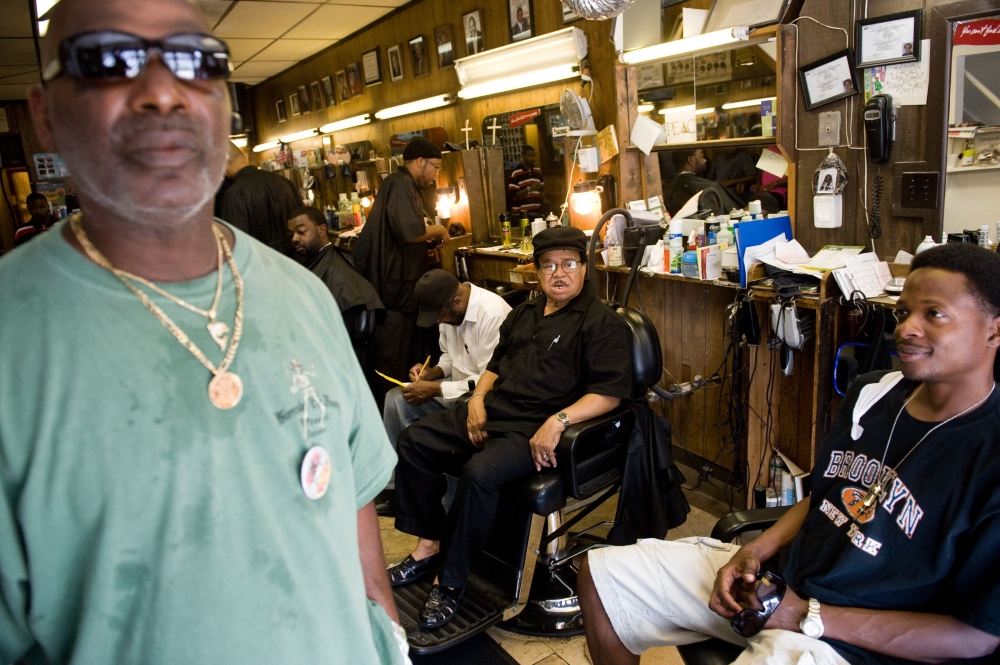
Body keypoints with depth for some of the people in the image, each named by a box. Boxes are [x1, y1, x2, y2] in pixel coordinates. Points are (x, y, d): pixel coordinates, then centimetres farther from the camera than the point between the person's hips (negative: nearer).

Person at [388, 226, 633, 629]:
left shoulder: (602, 322, -5)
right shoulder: (523, 314, 20)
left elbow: (610, 392, -15)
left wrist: (557, 422, -27)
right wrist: (477, 397, 7)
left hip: (537, 431, -8)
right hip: (493, 411, 8)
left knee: (479, 473, -33)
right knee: (414, 441, -3)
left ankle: (450, 581, -13)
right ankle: (428, 548, 3)